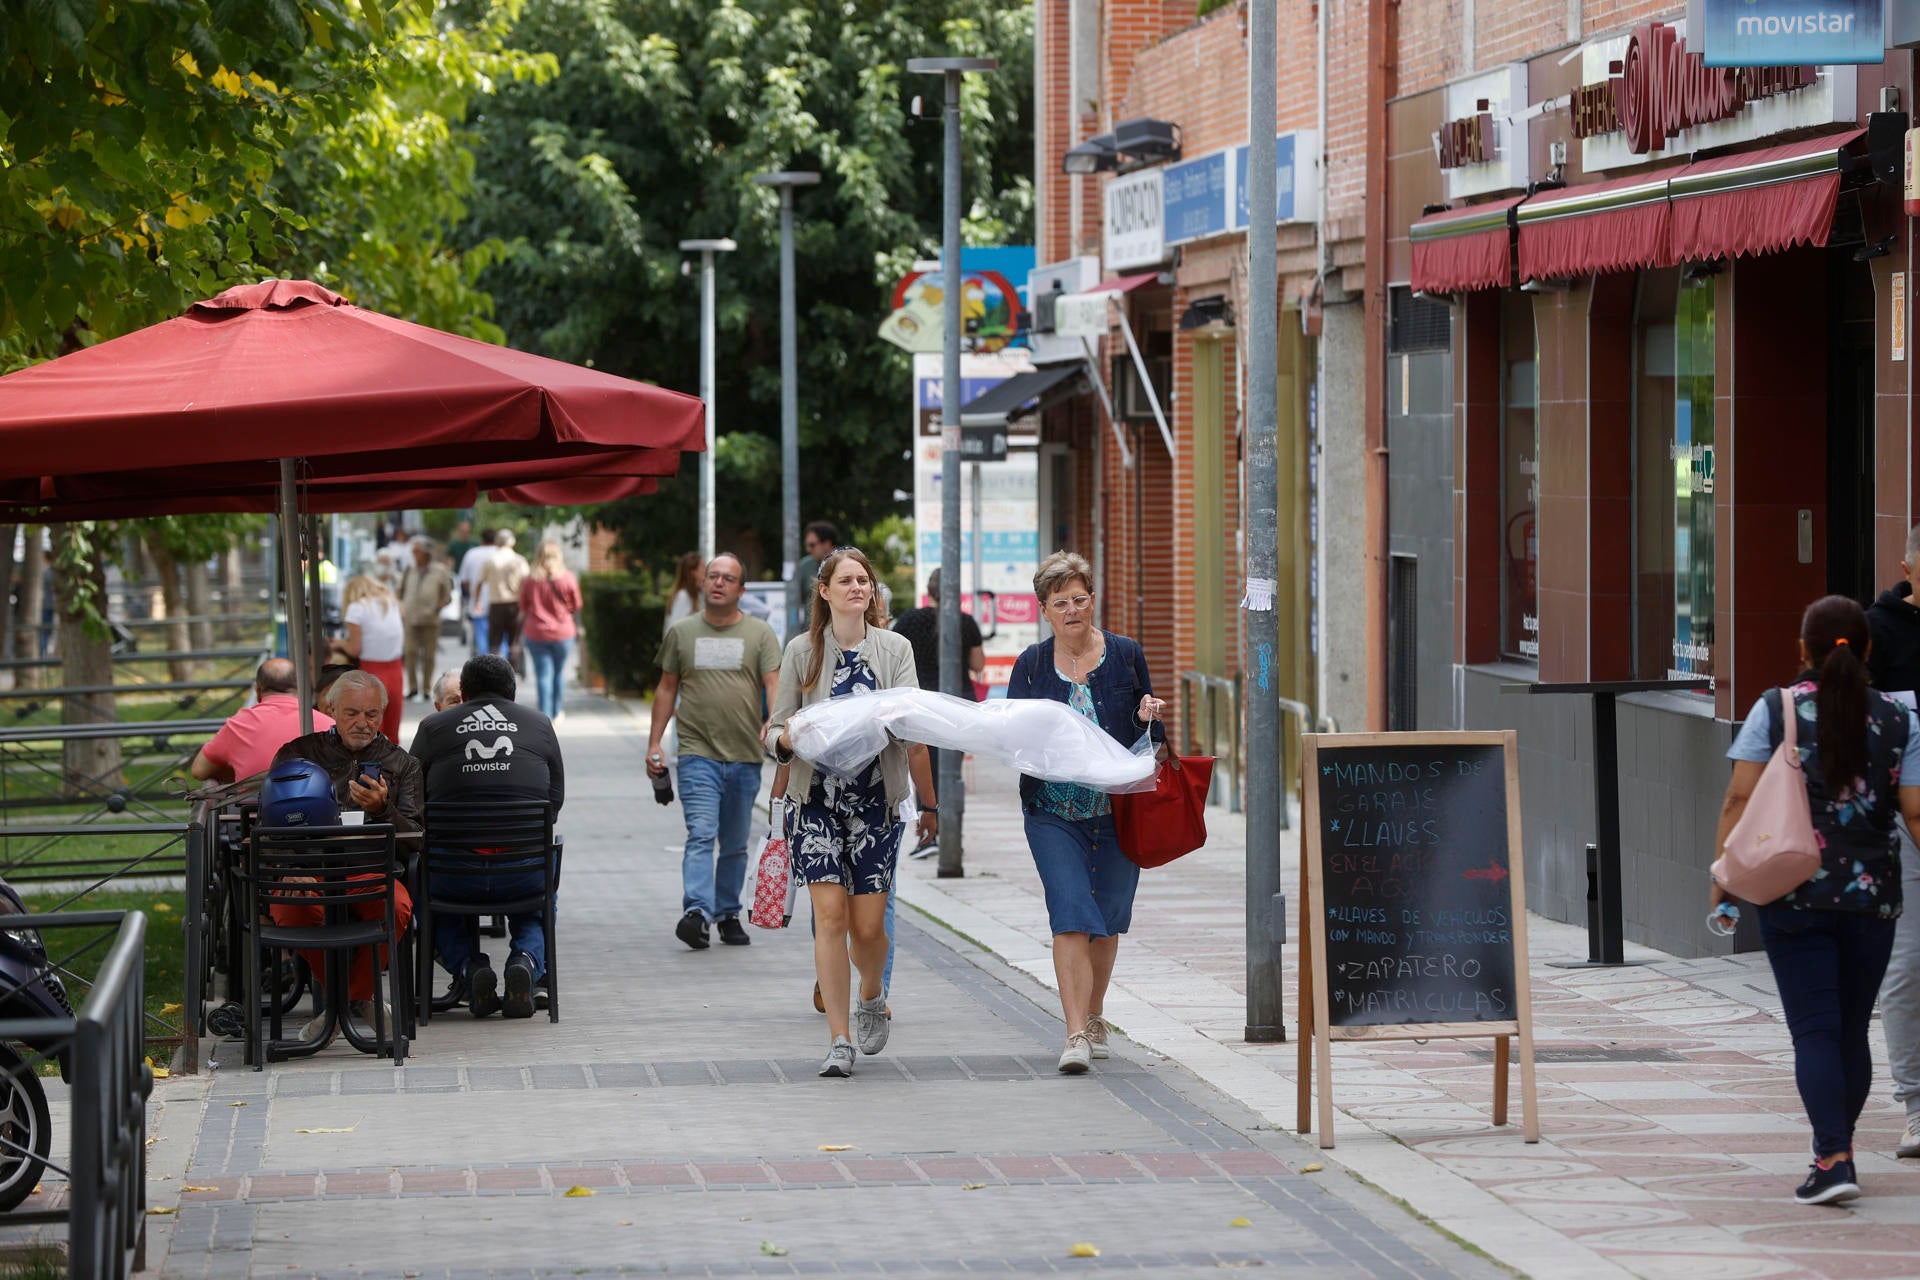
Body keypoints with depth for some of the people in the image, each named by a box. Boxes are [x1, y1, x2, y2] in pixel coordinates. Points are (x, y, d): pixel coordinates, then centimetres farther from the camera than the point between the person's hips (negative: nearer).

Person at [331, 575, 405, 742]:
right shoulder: (392, 604, 10)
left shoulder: (357, 608, -6)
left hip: (371, 674, -5)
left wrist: (341, 642, 12)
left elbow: (354, 649, -9)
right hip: (395, 672, 5)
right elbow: (403, 645, 12)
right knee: (391, 736, 13)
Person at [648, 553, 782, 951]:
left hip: (745, 757, 1)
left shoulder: (760, 634, 6)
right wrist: (654, 743, 8)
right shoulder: (681, 633, 10)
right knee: (701, 834, -16)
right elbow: (667, 688, 14)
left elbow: (774, 686, -3)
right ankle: (696, 911, -27)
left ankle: (728, 914, 20)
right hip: (697, 753, -1)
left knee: (735, 845, 10)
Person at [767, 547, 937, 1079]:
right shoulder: (802, 651, 5)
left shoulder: (895, 649, 6)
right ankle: (839, 1040, -7)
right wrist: (796, 739, -16)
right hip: (817, 797, -1)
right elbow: (776, 731, 7)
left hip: (875, 799, 1)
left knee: (868, 924, 0)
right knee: (830, 913, -11)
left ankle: (871, 997, 33)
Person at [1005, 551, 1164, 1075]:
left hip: (1118, 810, 1)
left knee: (1107, 919, 10)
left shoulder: (1125, 655, 4)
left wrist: (1147, 717, -11)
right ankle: (1076, 1035, -17)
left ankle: (1093, 1014, 32)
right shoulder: (1031, 665, 3)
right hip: (1054, 811, -1)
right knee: (1070, 916, -14)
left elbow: (1150, 738, 11)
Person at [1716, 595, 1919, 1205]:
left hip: (1794, 896, -2)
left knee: (1815, 1029, -2)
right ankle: (1835, 1145, 26)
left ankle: (1834, 1159, -15)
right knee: (1852, 1029, 14)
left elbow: (1740, 798, -5)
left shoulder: (1776, 709, -2)